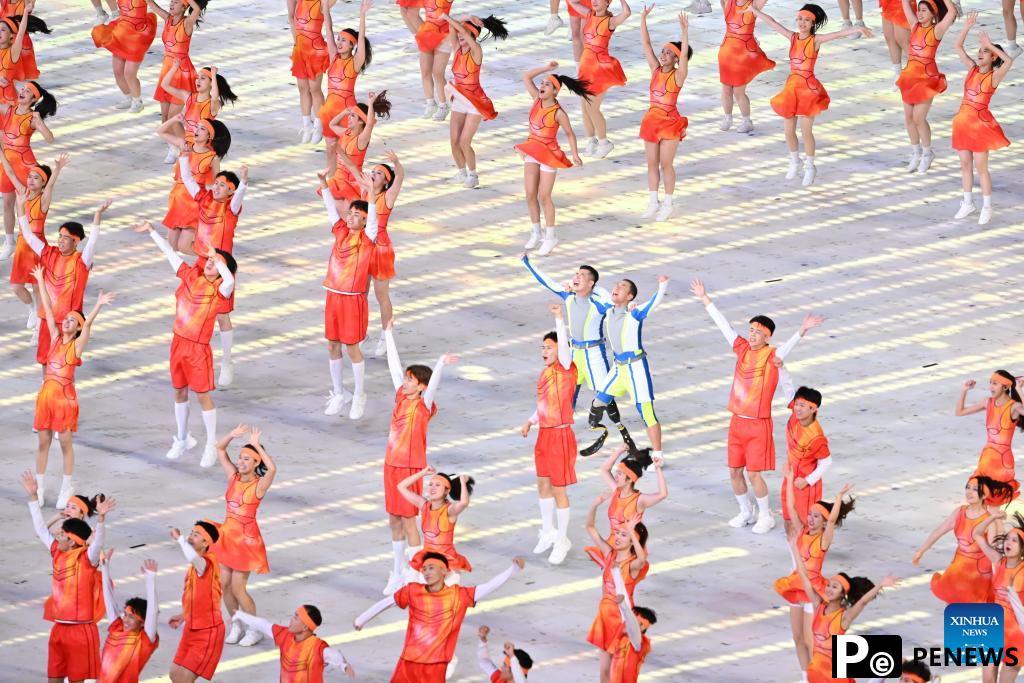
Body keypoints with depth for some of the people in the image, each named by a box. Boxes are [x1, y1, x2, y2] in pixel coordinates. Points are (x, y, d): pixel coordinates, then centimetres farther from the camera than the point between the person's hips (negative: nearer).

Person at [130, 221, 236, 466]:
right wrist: (151, 231, 11)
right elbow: (170, 253, 9)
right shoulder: (190, 276, 3)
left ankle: (212, 446, 10)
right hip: (179, 342, 5)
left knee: (203, 395, 0)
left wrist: (217, 258, -29)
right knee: (180, 392, 15)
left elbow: (229, 280, -37)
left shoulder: (220, 289, -12)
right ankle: (182, 439, 30)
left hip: (199, 348, -5)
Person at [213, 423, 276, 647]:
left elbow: (272, 469, -35)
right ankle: (235, 625, 25)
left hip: (246, 538, -6)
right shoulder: (234, 477, 3)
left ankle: (255, 629, 13)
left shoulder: (259, 485, -13)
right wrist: (232, 435, -10)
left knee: (238, 588, -4)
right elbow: (220, 449, 8)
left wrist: (256, 445, -31)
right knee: (224, 584, 7)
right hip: (227, 535, 6)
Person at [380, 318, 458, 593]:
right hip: (392, 466, 7)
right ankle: (397, 574, 22)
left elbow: (432, 384, -28)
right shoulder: (401, 398, 6)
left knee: (408, 522, -2)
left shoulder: (423, 406, -10)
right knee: (394, 521, 12)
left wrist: (442, 364, -45)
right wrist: (389, 334, 20)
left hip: (410, 469, -7)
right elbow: (395, 366, 13)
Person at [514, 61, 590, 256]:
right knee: (530, 194, 5)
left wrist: (575, 155, -14)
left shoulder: (558, 112, -16)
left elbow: (570, 133, -7)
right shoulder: (537, 100, -1)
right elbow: (526, 77, 5)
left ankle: (550, 236, 11)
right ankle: (536, 233, 19)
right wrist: (546, 68, -4)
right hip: (532, 152, 6)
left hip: (549, 154, -6)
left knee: (544, 196, -2)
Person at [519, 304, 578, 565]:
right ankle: (548, 531, 34)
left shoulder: (567, 370, -14)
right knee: (543, 485, 18)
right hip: (544, 435, 8)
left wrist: (559, 319, -40)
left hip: (561, 436, -8)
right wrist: (531, 422, 10)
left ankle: (562, 540, 12)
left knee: (558, 489, 0)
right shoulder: (546, 373, 8)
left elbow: (564, 345, -31)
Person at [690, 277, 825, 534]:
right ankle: (745, 512, 28)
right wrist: (705, 299, 15)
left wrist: (803, 330, -50)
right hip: (737, 422, 6)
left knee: (754, 473, -5)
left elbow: (788, 346, -30)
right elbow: (723, 324, 10)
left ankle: (765, 516, 12)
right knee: (734, 472, 10)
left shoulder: (772, 356, -11)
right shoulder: (742, 349, 4)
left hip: (758, 424, -6)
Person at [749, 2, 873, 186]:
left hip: (808, 89, -5)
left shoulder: (816, 40, -8)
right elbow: (773, 23, 14)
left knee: (806, 131, -2)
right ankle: (795, 163, 32)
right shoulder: (793, 37, 5)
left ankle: (809, 167, 15)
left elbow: (838, 34, -22)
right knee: (789, 131, 9)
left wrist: (858, 29, -35)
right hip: (791, 87, 5)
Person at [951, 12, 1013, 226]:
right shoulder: (973, 69, 6)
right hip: (964, 121, 6)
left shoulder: (994, 76, -11)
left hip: (981, 124, -6)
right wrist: (967, 27, -6)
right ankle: (968, 203, 23)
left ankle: (987, 207, 8)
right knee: (965, 164, 12)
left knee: (980, 166, -2)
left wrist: (990, 45, -25)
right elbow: (958, 47, 6)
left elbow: (1009, 61, -30)